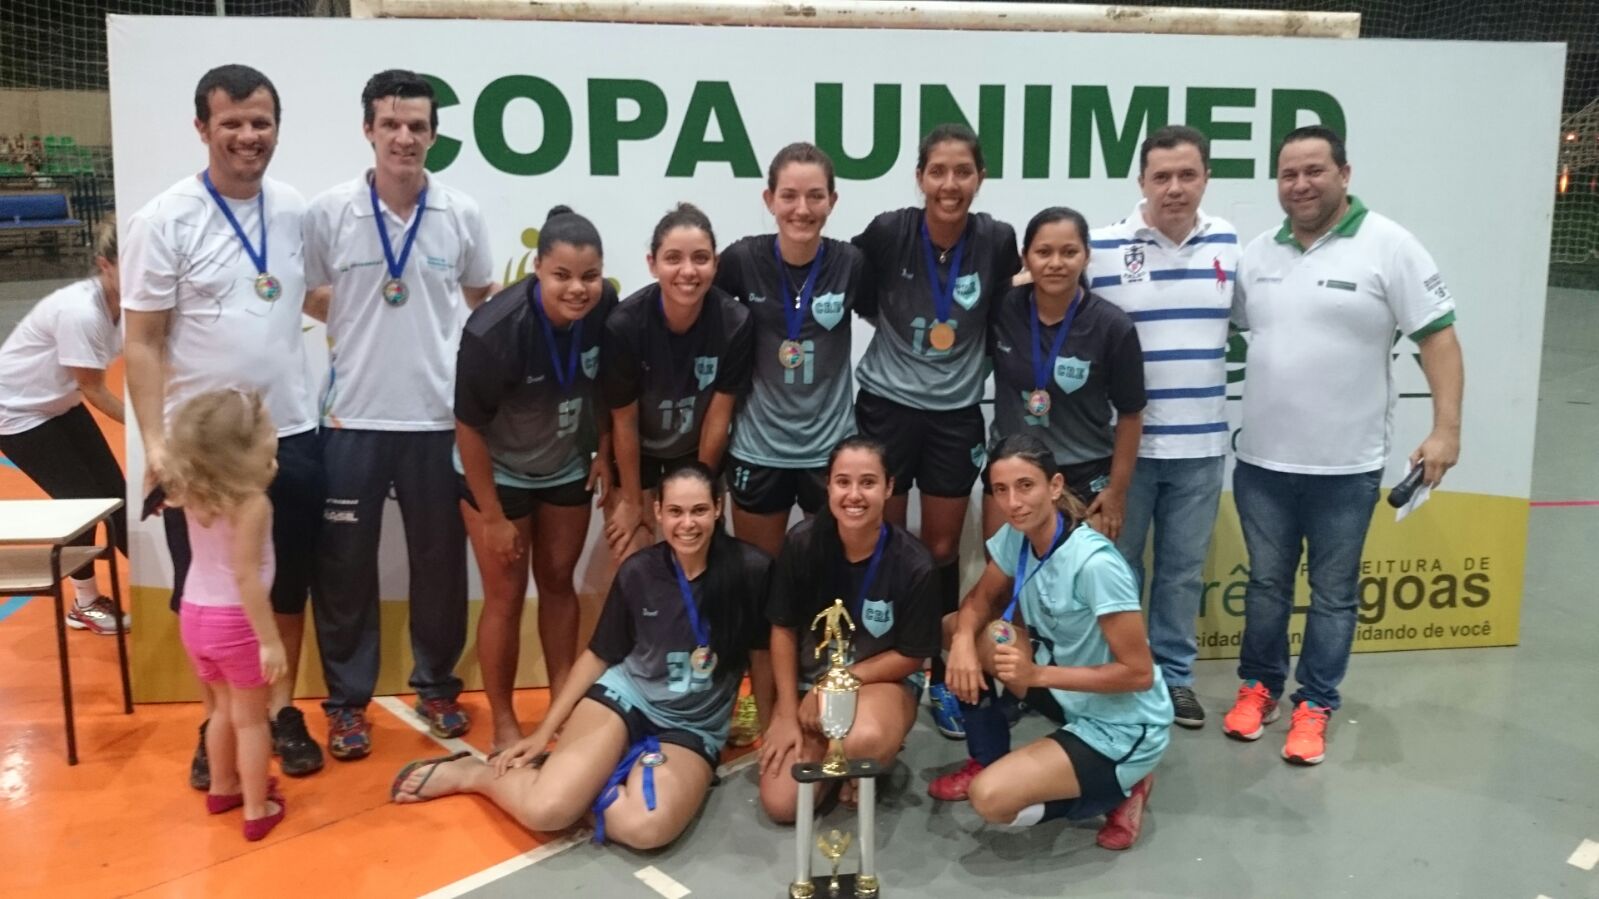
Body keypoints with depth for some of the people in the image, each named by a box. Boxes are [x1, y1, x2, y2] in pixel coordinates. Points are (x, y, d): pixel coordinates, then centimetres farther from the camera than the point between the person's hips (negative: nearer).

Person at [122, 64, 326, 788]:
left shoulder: (295, 211, 2)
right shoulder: (164, 220, -9)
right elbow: (142, 341, -9)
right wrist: (154, 443, -16)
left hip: (290, 434, 3)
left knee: (288, 585, 13)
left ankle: (281, 711, 29)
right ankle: (216, 724, 27)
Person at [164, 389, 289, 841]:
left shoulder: (191, 493, -2)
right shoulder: (252, 502, -23)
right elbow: (246, 576, -25)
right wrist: (271, 639, -22)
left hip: (195, 614, 7)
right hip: (234, 620, -7)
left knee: (225, 707, 26)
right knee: (250, 718, 9)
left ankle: (222, 788, 42)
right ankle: (257, 810, 18)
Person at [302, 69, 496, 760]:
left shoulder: (462, 215, 1)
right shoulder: (328, 213, -4)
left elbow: (482, 306, 12)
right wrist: (320, 389, 0)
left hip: (440, 418, 1)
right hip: (351, 418, -1)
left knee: (440, 561, 11)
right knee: (346, 566, 6)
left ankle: (437, 686, 29)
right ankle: (347, 699, 21)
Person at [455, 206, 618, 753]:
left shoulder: (606, 309, -21)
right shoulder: (494, 330, -33)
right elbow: (469, 427, -23)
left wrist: (603, 450, 1)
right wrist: (494, 518, -17)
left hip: (567, 466, 4)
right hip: (497, 472, -4)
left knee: (558, 582, 14)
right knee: (507, 597, 2)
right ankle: (504, 725, 17)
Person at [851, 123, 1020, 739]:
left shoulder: (997, 239, -9)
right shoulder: (887, 232, -14)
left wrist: (974, 359, -2)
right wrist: (896, 325, -2)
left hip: (957, 414, 1)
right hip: (886, 406, -1)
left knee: (942, 551, 11)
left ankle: (941, 678, 26)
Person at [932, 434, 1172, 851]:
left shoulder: (1094, 563, -29)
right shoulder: (1015, 538, -6)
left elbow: (1138, 673, -25)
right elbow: (981, 601, 6)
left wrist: (1037, 675, -28)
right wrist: (963, 640, -17)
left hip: (1123, 728, -7)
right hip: (1070, 695, 8)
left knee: (990, 798, -22)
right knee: (957, 628, -4)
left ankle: (1115, 792, 3)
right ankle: (987, 761, 12)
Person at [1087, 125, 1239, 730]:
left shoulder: (1230, 245, 3)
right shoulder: (1102, 248, -7)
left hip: (1201, 444, 3)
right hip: (1122, 442, -3)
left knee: (1184, 570, 13)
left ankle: (1175, 675, 27)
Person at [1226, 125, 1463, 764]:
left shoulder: (1387, 245, -8)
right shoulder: (1257, 254, 6)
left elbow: (1437, 336, -9)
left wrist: (1446, 428, -14)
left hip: (1345, 466, -4)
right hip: (1261, 459, 4)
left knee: (1333, 593, 9)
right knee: (1266, 582, 16)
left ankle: (1314, 705, 22)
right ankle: (1259, 685, 31)